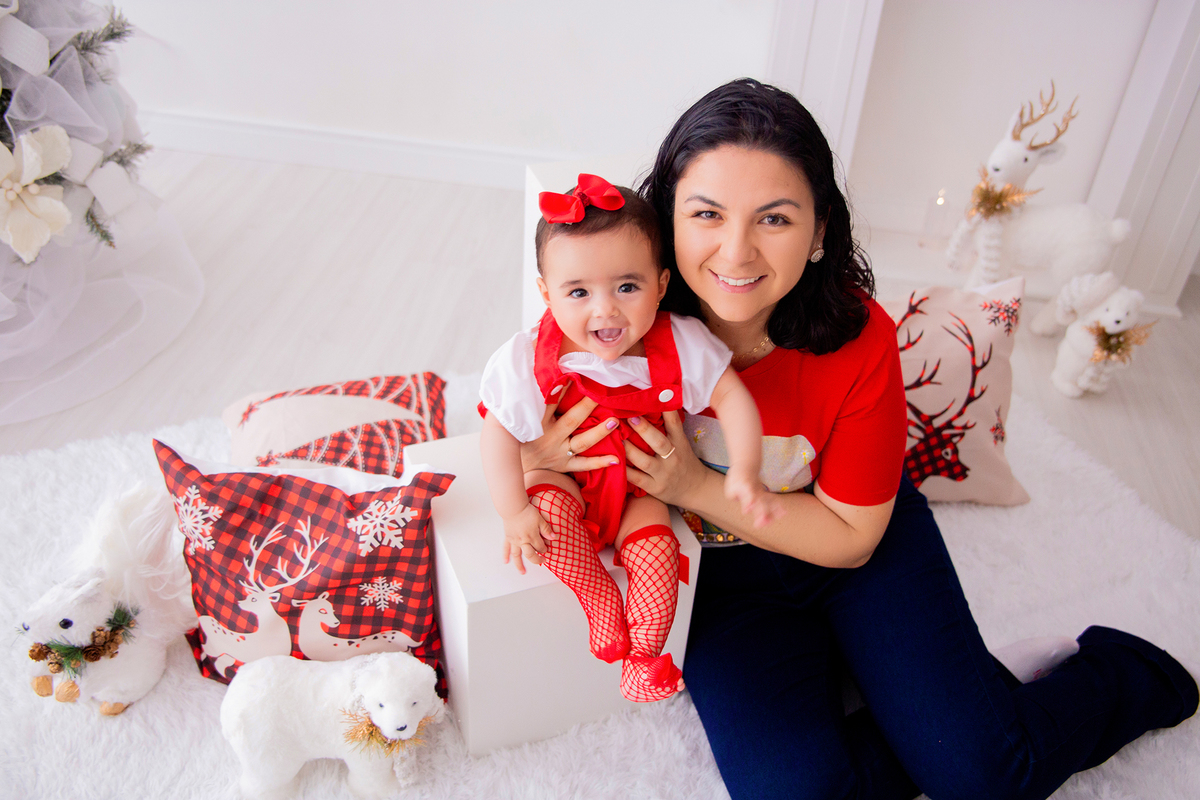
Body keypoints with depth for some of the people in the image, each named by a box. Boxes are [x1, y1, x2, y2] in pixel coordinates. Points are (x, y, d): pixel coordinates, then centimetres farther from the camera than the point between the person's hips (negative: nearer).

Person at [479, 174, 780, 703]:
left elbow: (732, 397, -13)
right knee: (549, 512, -30)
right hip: (565, 472, -1)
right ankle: (602, 603, -8)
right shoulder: (530, 361, -26)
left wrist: (744, 472, -22)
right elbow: (498, 435, -18)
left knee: (655, 546, -21)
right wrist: (514, 513, -19)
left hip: (642, 480, 1)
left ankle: (643, 653, 0)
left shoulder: (679, 347, -23)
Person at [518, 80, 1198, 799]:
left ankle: (1118, 675, 24)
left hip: (852, 547, 0)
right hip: (721, 573, 1)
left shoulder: (860, 342, -22)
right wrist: (537, 456, -32)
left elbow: (851, 537, -14)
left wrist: (697, 486, -26)